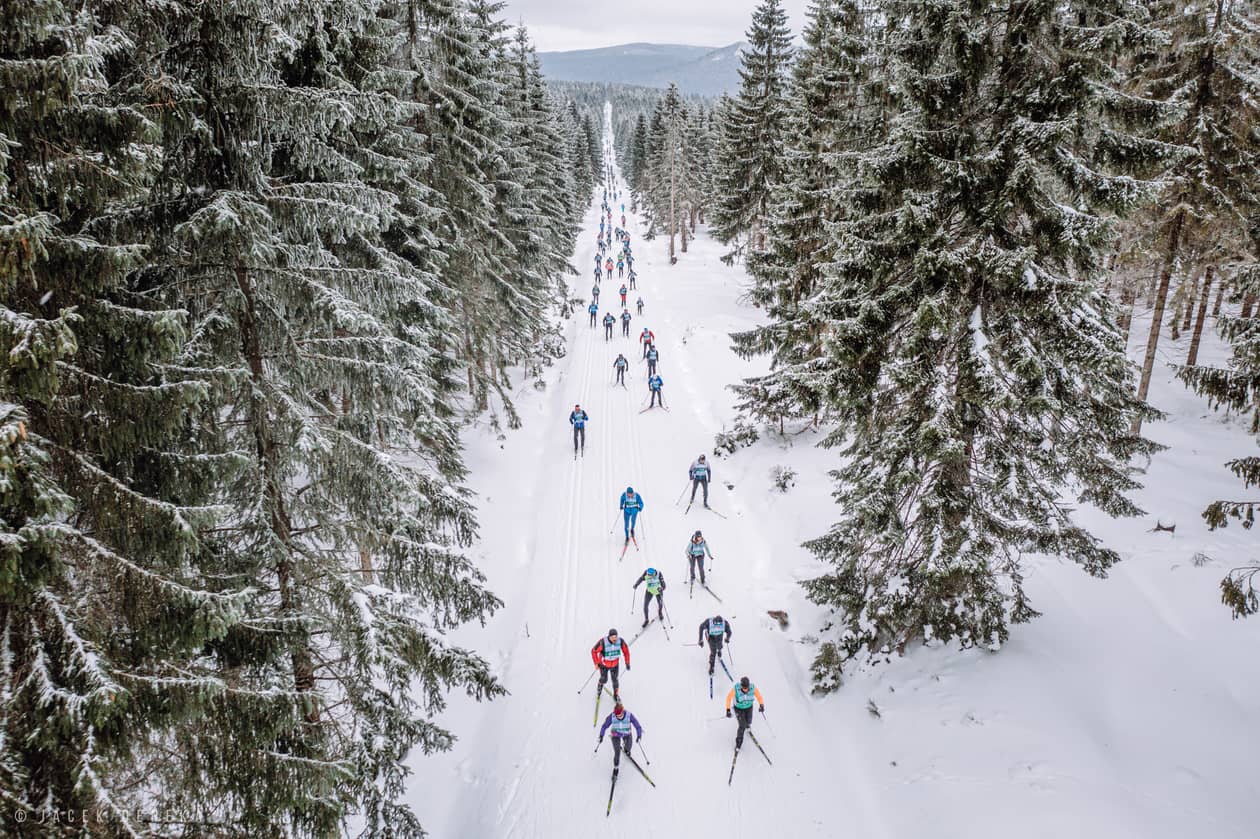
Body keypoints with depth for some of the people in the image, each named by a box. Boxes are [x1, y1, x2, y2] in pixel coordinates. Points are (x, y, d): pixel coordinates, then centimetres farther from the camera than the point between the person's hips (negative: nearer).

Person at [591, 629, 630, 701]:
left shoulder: (621, 641, -27)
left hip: (615, 664, 2)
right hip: (604, 664, -1)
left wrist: (627, 663, -4)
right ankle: (600, 684, 50)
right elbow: (594, 651, -21)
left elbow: (626, 651, -9)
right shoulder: (602, 642, -36)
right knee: (604, 679, 15)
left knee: (615, 680, 6)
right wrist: (596, 663, -14)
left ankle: (616, 695, 31)